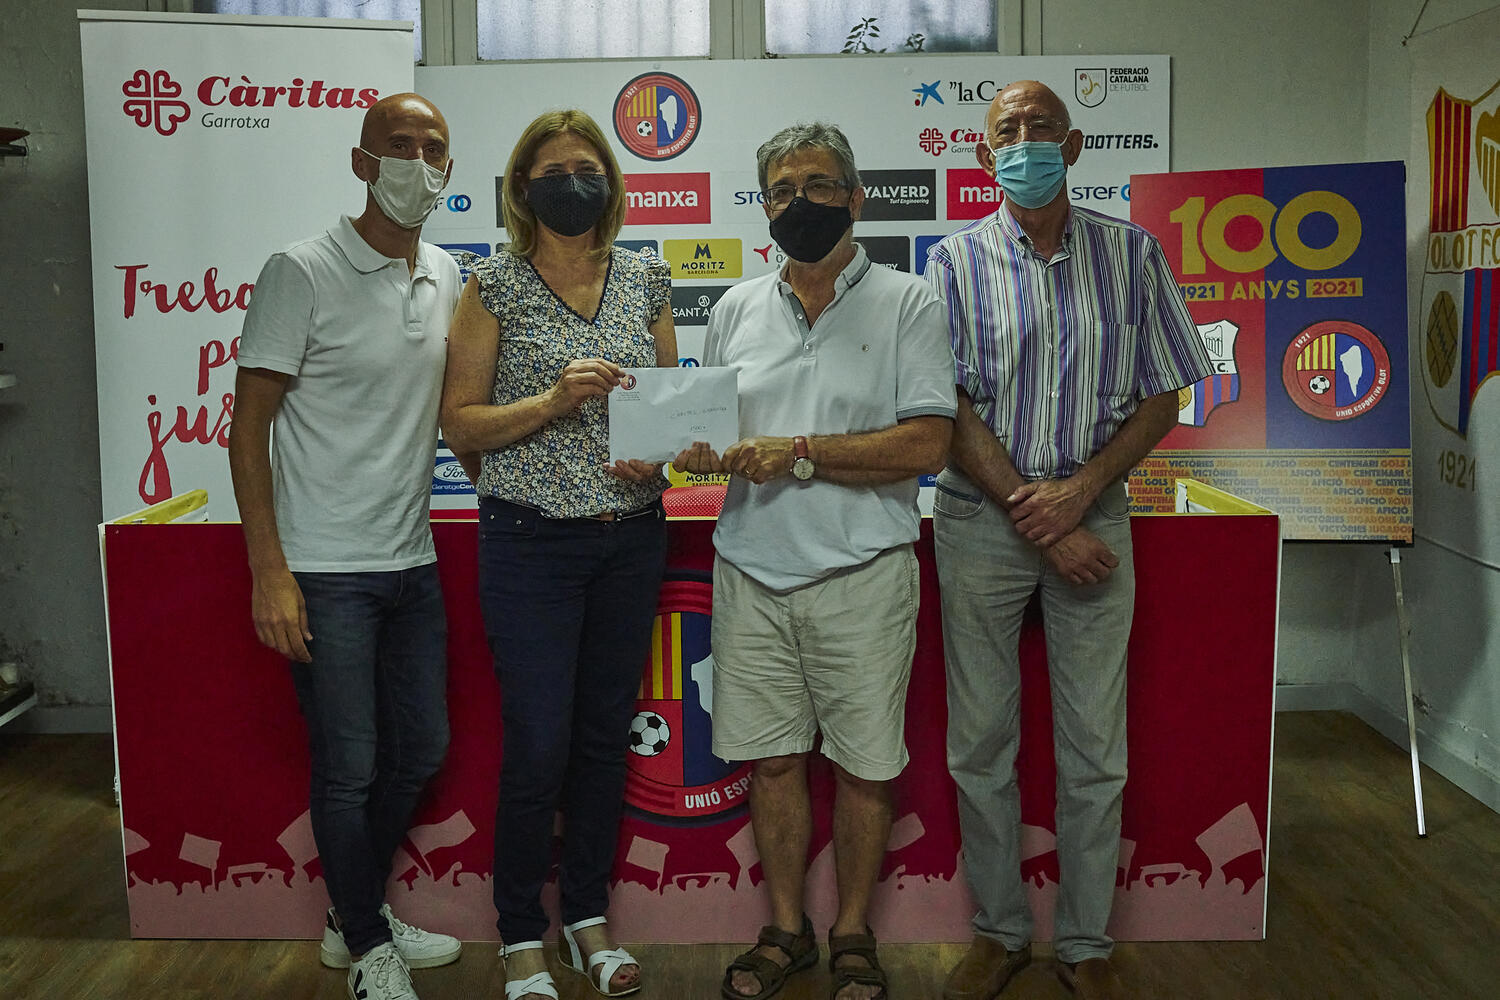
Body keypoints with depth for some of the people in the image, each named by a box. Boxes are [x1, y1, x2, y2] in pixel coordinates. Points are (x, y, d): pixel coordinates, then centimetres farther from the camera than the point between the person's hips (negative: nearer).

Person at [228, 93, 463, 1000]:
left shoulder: (446, 278, 7)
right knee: (348, 768, 2)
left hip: (413, 561, 7)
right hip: (326, 571, -7)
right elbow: (250, 428, -11)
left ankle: (359, 917, 36)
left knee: (423, 748, 15)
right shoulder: (303, 273, -11)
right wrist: (270, 572, -16)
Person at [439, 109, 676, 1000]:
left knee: (607, 733, 13)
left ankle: (590, 917, 31)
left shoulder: (646, 278, 7)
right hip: (532, 541, -4)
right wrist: (554, 401, -19)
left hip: (632, 534, 4)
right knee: (539, 744, -1)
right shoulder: (495, 287, -4)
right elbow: (462, 424, -5)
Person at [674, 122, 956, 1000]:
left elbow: (926, 444, -13)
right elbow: (710, 428, 17)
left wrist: (799, 453, -18)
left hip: (861, 575, -3)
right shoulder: (738, 309, 12)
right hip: (752, 573, 4)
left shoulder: (907, 305, -2)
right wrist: (702, 452, -7)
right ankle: (786, 929, 29)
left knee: (864, 764, 6)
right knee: (773, 757, 11)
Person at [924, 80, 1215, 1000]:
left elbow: (1161, 398, 2)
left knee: (1095, 752, 5)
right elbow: (950, 409, -6)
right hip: (980, 521, 0)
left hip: (1092, 516, 0)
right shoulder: (957, 261, 0)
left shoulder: (1132, 253, 3)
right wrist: (1034, 519, -13)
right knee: (981, 745, 6)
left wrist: (1077, 493, -12)